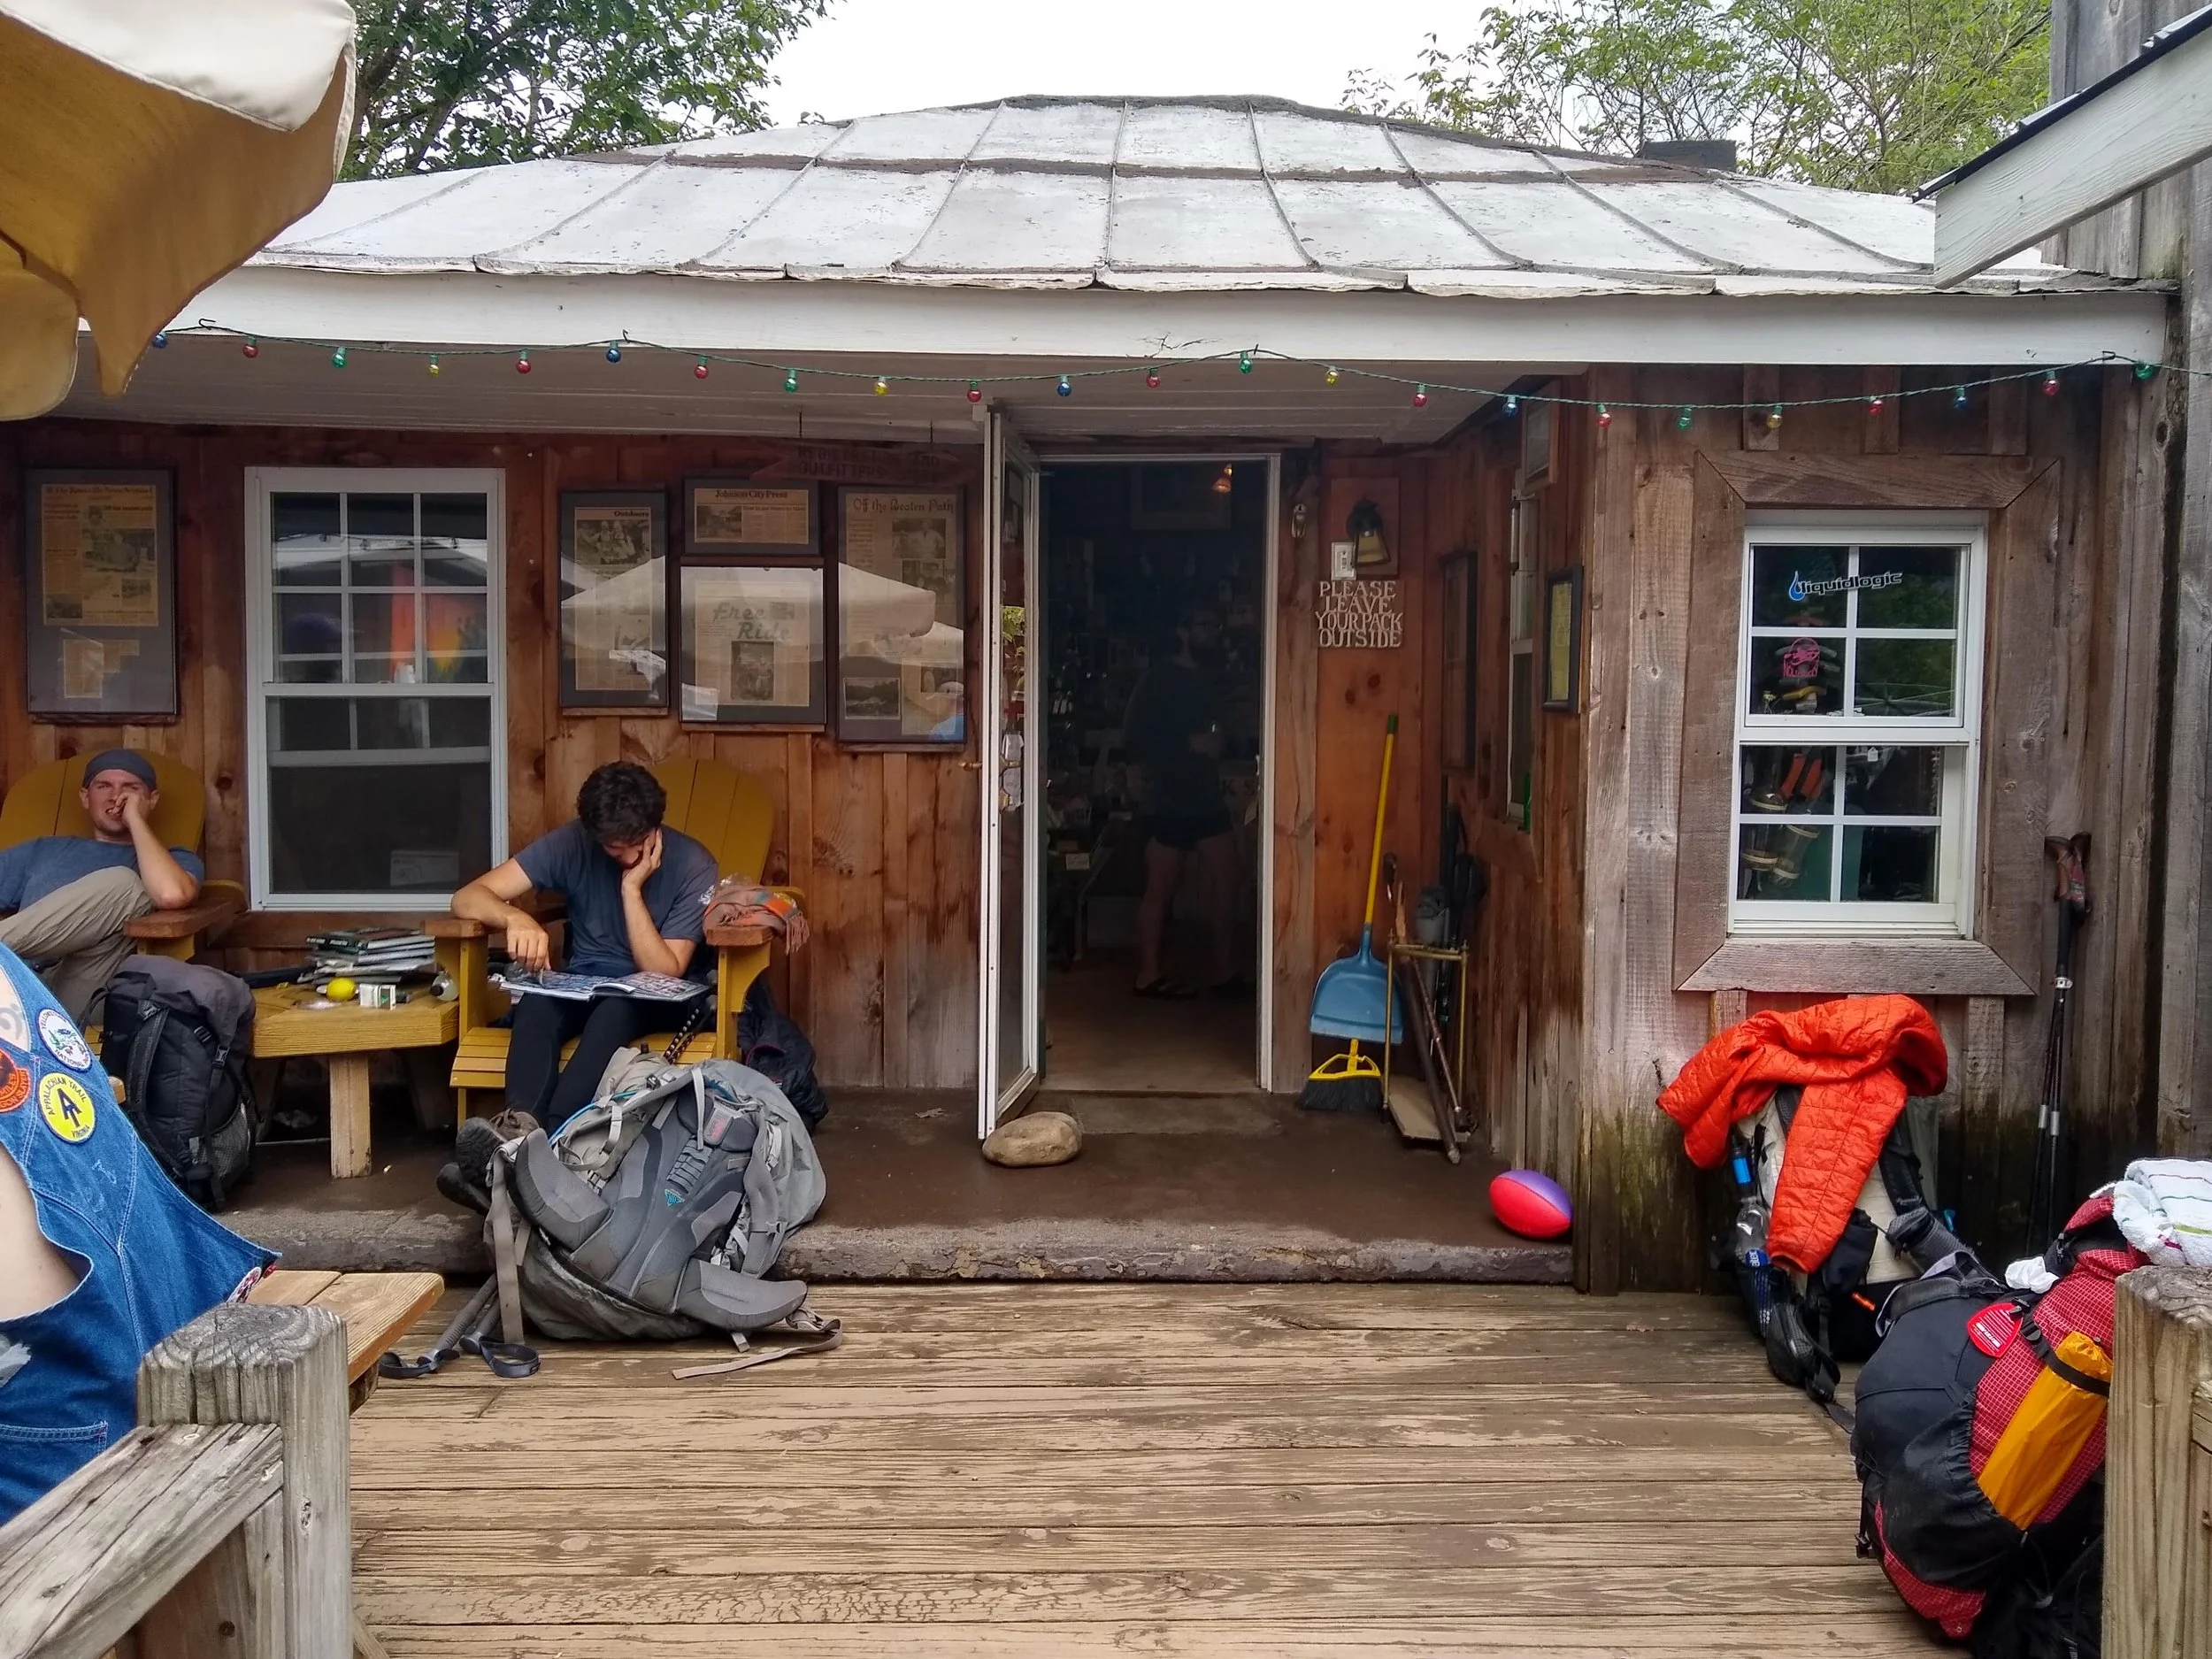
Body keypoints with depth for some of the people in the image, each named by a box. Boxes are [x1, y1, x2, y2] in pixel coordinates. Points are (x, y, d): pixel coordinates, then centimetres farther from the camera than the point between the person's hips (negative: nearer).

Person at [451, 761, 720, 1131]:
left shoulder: (693, 865, -15)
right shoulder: (573, 842, -10)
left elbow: (664, 973, -17)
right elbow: (467, 898, -16)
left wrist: (632, 889, -24)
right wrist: (516, 917, -38)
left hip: (654, 999, -2)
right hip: (583, 984, 2)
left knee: (615, 1009, -38)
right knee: (537, 1004, -34)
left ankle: (552, 1136, -49)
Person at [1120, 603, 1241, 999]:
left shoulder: (1206, 681, 15)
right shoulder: (1158, 678, -7)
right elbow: (1133, 739, -14)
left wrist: (1217, 742, 6)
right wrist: (1190, 744, -17)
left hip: (1206, 797, 8)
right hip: (1168, 801, -8)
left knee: (1223, 881, 5)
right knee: (1160, 889, -2)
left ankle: (1223, 968, 13)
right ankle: (1149, 974, 5)